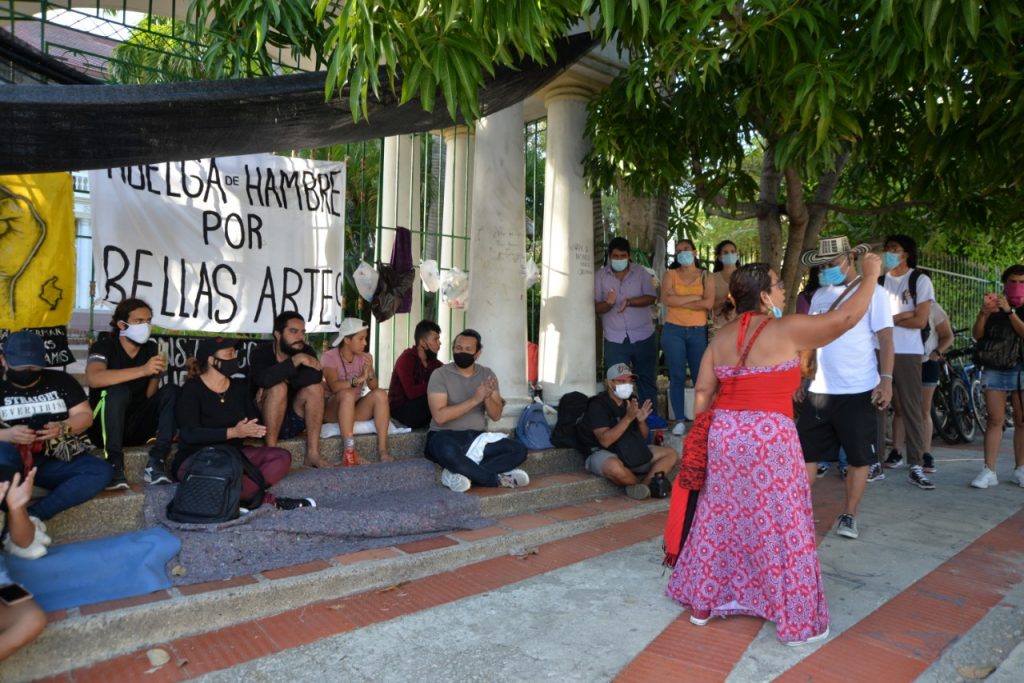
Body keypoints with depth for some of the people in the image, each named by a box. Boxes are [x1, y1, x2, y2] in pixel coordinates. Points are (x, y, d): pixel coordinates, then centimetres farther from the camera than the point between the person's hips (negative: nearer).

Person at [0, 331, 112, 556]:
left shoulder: (60, 381, 12)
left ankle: (31, 516, -32)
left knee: (102, 471, -26)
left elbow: (85, 416, 6)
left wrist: (63, 428, -17)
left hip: (56, 461, 2)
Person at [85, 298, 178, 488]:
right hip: (104, 428, -5)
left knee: (171, 390, -17)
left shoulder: (151, 348, 4)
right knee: (119, 391, -31)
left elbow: (150, 397, 3)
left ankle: (155, 463, -26)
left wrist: (157, 374, -17)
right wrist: (143, 370, -39)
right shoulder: (104, 346, -10)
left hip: (136, 426, 5)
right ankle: (115, 465, -30)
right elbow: (93, 379, -34)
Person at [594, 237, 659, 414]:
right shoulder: (600, 276, 1)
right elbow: (596, 307, -2)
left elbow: (651, 297, -8)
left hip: (643, 337, 0)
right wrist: (608, 303, -24)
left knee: (647, 379, 10)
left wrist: (629, 302, -24)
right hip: (615, 340, 0)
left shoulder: (641, 272, 1)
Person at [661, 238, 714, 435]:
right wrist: (694, 297, -9)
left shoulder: (706, 277, 7)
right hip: (673, 330, 0)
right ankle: (680, 420, 8)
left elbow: (708, 303, -9)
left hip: (698, 331, 0)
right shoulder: (670, 274, 7)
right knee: (677, 376, 1)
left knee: (700, 376, 0)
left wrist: (679, 302, -8)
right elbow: (666, 299, -11)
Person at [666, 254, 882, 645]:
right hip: (768, 438, -6)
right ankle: (796, 621, 19)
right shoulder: (786, 330, -8)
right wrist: (870, 275, 9)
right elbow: (847, 316, -5)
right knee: (781, 525, 6)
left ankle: (702, 603, 28)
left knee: (720, 520, 16)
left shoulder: (721, 337, 8)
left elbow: (702, 392, 8)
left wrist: (703, 437, 16)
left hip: (724, 434, 6)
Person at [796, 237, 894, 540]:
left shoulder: (871, 291, -4)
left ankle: (849, 516, 18)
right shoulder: (820, 294, 12)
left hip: (858, 391, -5)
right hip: (818, 390, 5)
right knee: (807, 453, 6)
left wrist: (886, 380, -18)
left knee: (859, 457, 5)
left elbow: (885, 338, -8)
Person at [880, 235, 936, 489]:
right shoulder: (879, 279, 9)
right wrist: (901, 315, -7)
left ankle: (916, 466, 0)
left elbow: (920, 321, -6)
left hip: (908, 353, -2)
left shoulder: (920, 280, 2)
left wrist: (889, 318, 0)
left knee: (911, 409, -1)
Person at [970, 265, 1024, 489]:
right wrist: (983, 313, -12)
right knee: (994, 419, -3)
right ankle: (989, 471, -5)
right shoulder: (994, 306, 11)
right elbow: (977, 335, 2)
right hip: (994, 369, 1)